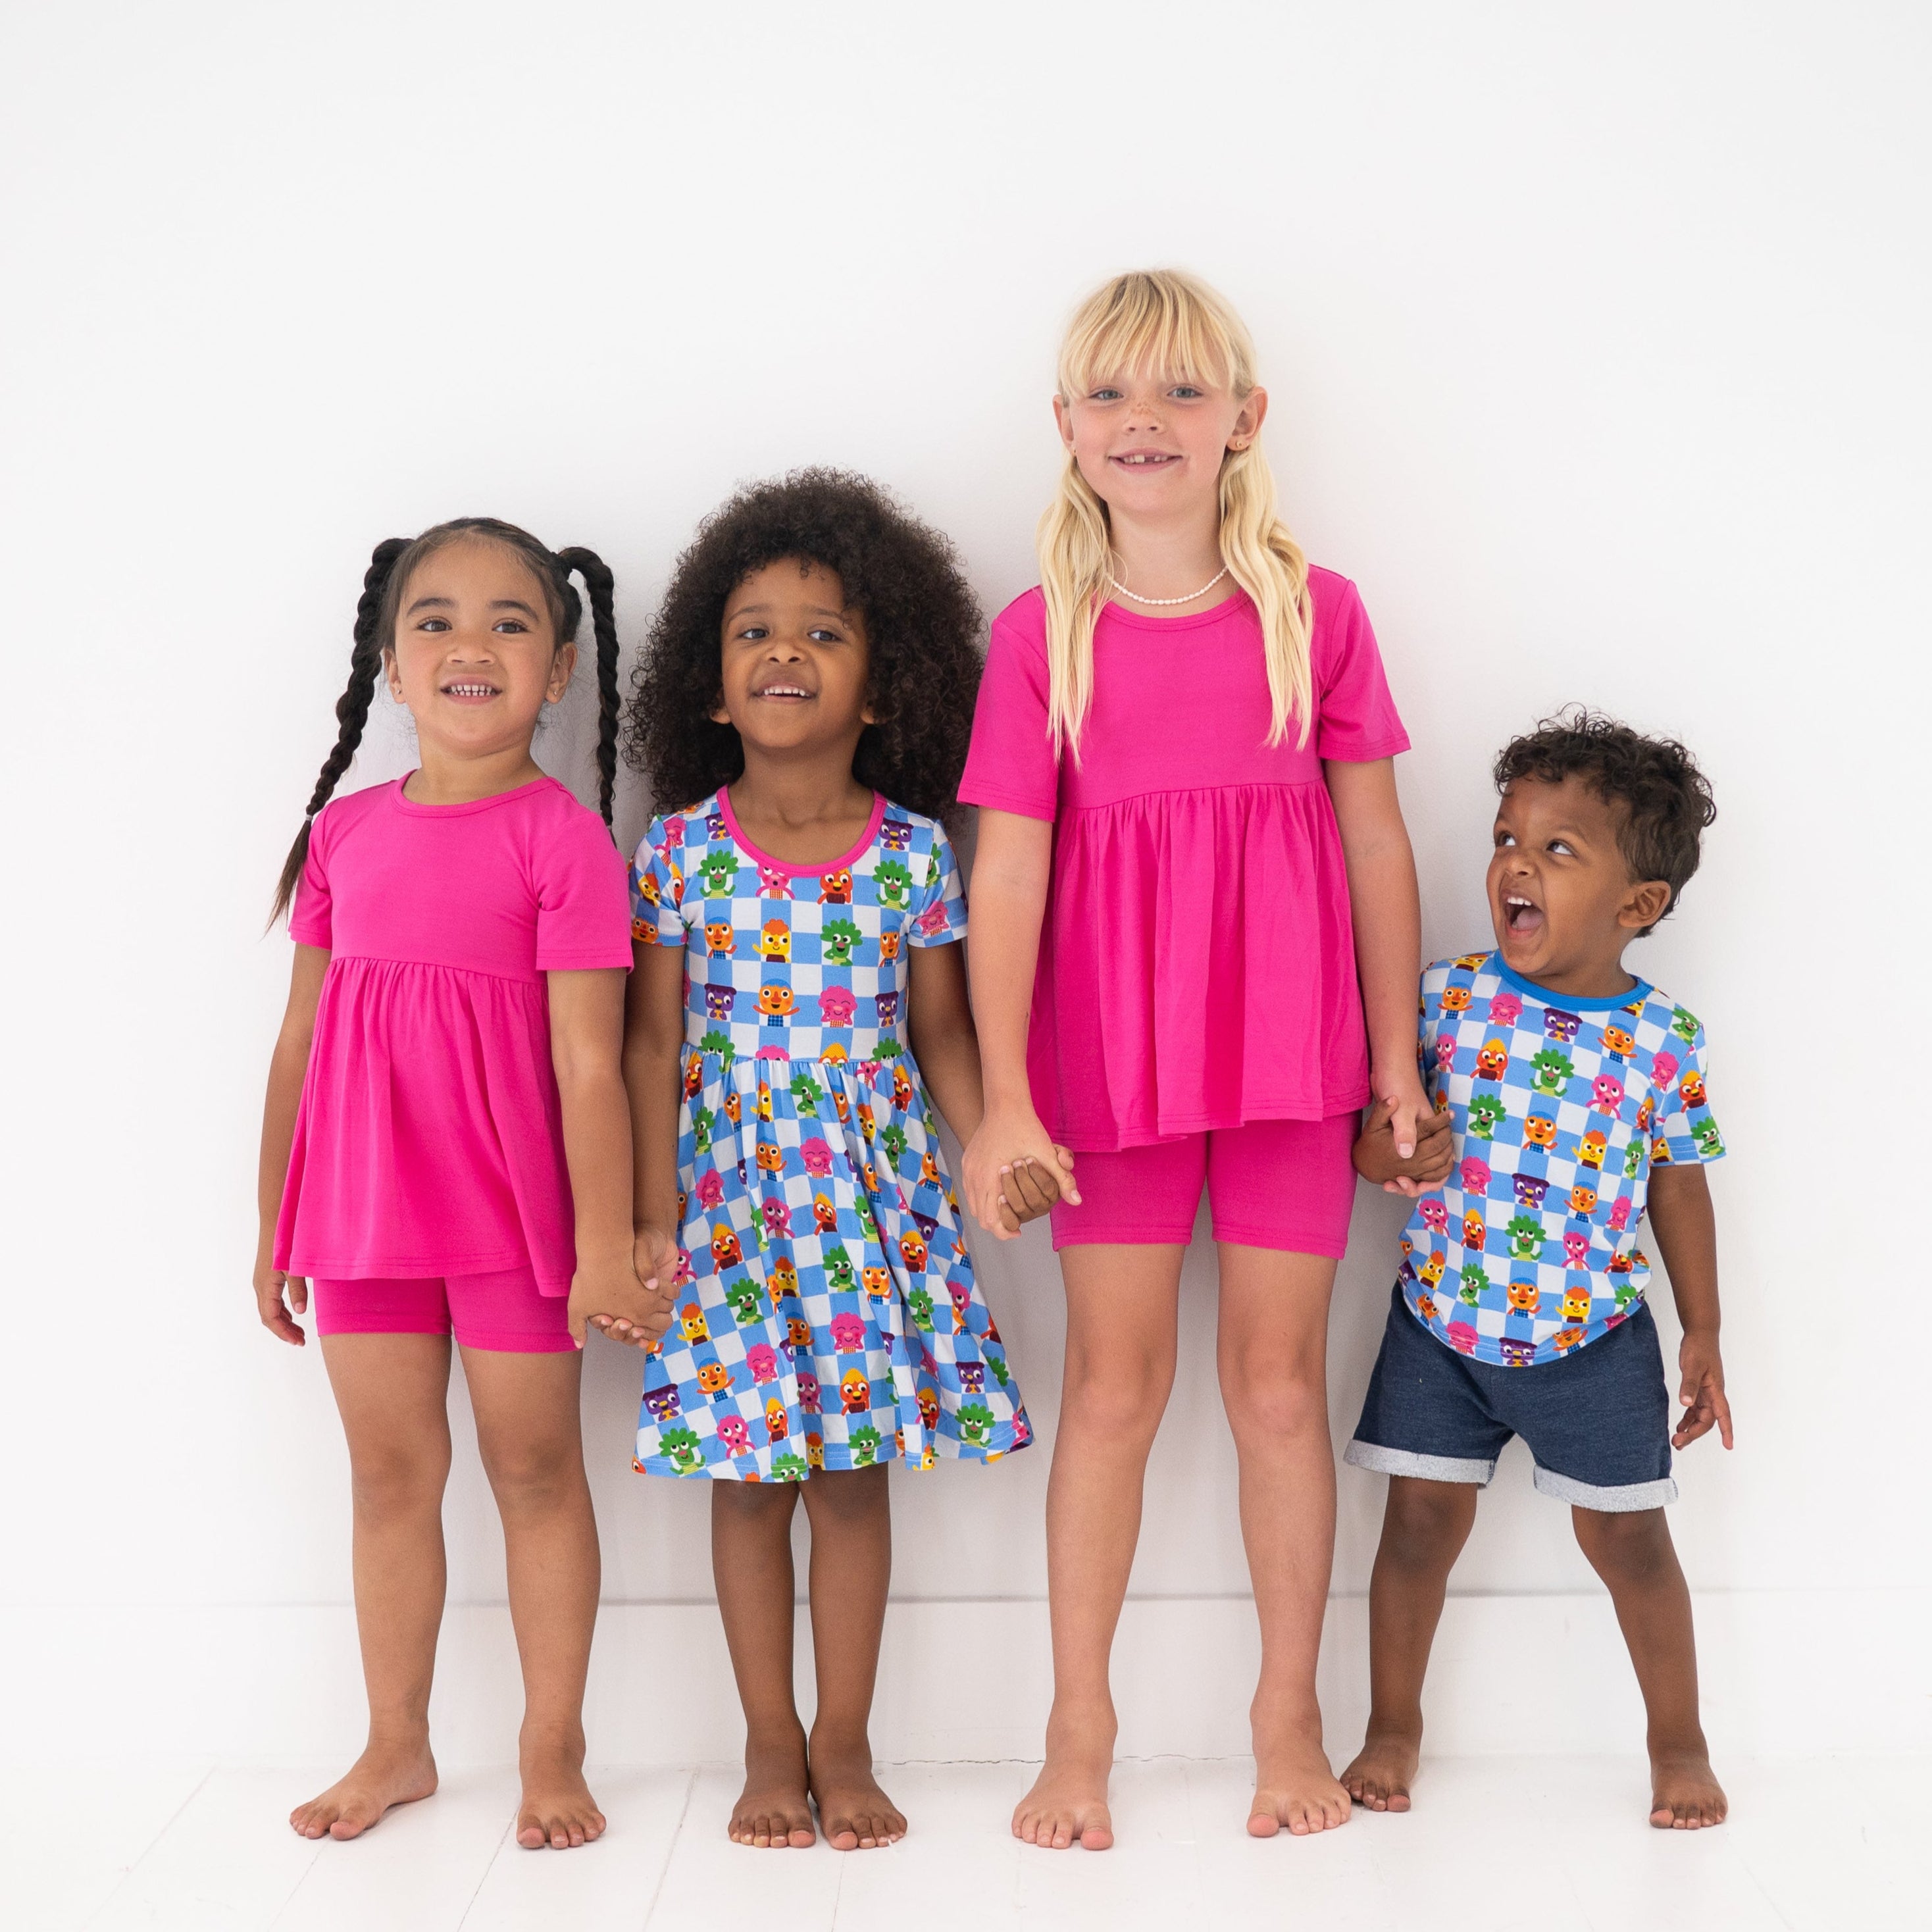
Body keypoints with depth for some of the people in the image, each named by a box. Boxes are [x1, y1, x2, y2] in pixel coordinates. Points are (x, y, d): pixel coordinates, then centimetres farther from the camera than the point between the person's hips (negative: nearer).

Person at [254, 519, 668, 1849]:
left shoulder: (563, 837, -9)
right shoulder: (345, 832, 5)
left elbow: (589, 1063, -12)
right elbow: (301, 1040, 11)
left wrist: (605, 1249, -14)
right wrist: (274, 1225, 13)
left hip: (510, 1206, -4)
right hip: (365, 1205, 4)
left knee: (535, 1465, 7)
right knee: (390, 1468, 13)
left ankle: (553, 1750, 22)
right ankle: (397, 1744, 29)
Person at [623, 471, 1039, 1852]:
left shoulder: (915, 851, -3)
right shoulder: (680, 851, -4)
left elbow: (942, 1029, 3)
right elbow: (654, 1039, -2)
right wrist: (653, 1216, -6)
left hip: (872, 1187, 0)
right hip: (729, 1191, 0)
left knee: (854, 1468, 6)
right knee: (747, 1473, 7)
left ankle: (845, 1744, 20)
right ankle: (773, 1745, 22)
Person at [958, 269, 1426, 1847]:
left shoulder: (1316, 613, 0)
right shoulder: (1043, 632, -2)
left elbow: (1378, 846, 4)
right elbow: (1007, 868, -6)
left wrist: (1395, 1056, 5)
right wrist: (1006, 1097, -13)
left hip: (1290, 1055, 1)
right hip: (1110, 1059, 0)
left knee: (1279, 1386, 8)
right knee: (1114, 1388, 7)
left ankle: (1290, 1714, 25)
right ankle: (1081, 1728, 21)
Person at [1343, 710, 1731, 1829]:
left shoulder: (1662, 1038, -7)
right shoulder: (1448, 996, -7)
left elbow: (1679, 1189, 3)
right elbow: (1370, 1119, 1)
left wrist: (1703, 1337, 6)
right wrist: (1387, 1150, -23)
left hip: (1593, 1336, -1)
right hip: (1443, 1320, 1)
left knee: (1627, 1535, 8)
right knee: (1423, 1525, 8)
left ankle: (1680, 1742, 28)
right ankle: (1395, 1726, 27)